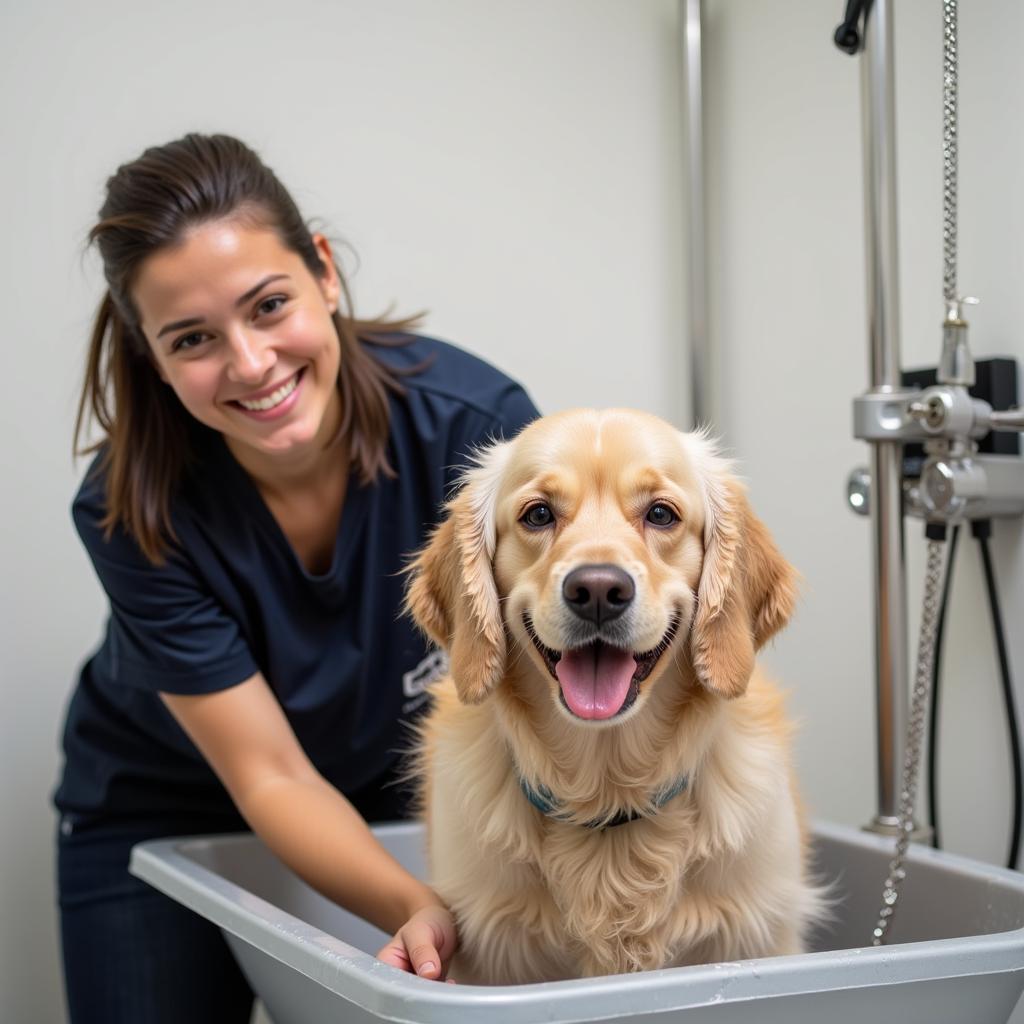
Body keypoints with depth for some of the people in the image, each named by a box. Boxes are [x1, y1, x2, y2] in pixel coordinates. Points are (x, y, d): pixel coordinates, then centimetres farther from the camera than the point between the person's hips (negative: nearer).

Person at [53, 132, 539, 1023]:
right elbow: (272, 779, -23)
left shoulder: (477, 420, -26)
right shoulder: (133, 508, -27)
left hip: (394, 790, 1)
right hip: (160, 813, -1)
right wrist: (421, 911, -39)